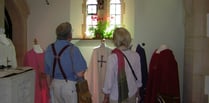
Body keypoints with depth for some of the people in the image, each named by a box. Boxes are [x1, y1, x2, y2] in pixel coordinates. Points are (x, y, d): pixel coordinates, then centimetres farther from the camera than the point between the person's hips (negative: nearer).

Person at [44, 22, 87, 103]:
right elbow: (80, 74, -24)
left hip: (56, 85, 6)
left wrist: (51, 87, 19)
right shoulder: (73, 49, -19)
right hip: (71, 85, -5)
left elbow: (48, 73, 7)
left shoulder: (49, 49, -1)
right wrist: (82, 69, -2)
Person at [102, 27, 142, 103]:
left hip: (116, 97, -3)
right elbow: (138, 75, 1)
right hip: (132, 94, 4)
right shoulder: (136, 55, -10)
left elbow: (109, 78, -15)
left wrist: (106, 97, -1)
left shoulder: (112, 57, -22)